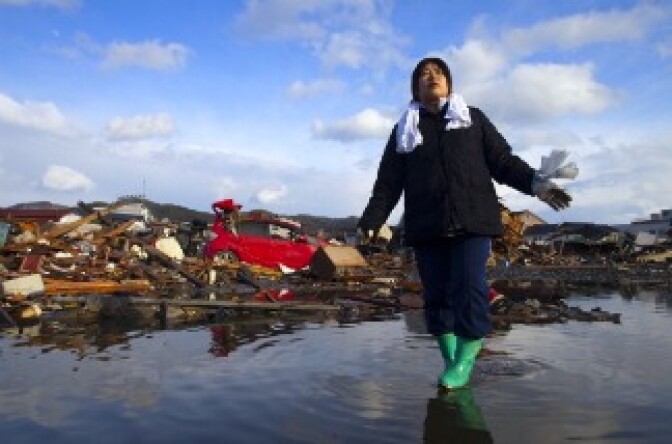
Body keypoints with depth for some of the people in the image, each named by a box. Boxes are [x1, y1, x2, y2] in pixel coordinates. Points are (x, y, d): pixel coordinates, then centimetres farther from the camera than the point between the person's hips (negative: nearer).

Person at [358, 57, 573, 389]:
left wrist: (535, 182, -7)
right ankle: (450, 360, 13)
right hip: (426, 227, 2)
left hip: (472, 222, -1)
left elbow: (502, 160, 10)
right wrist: (370, 222, -1)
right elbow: (387, 183, 11)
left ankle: (464, 363, -5)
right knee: (436, 296, 0)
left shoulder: (472, 118, 17)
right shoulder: (404, 131, 17)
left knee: (469, 290, -14)